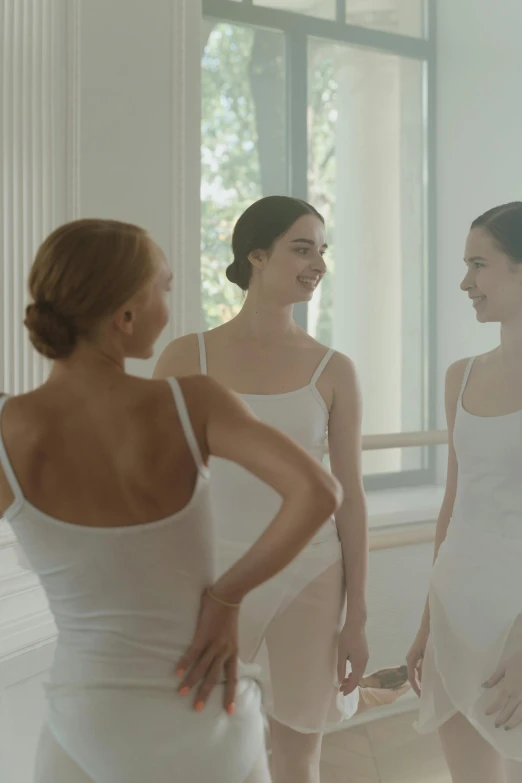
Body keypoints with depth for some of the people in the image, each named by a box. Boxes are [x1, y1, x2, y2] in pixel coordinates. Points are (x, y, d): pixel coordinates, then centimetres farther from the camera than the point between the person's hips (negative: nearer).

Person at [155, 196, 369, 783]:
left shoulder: (333, 371, -1)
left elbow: (350, 496, 2)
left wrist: (356, 619, 1)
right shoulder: (187, 358, -4)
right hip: (215, 574, -1)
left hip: (309, 579, 1)